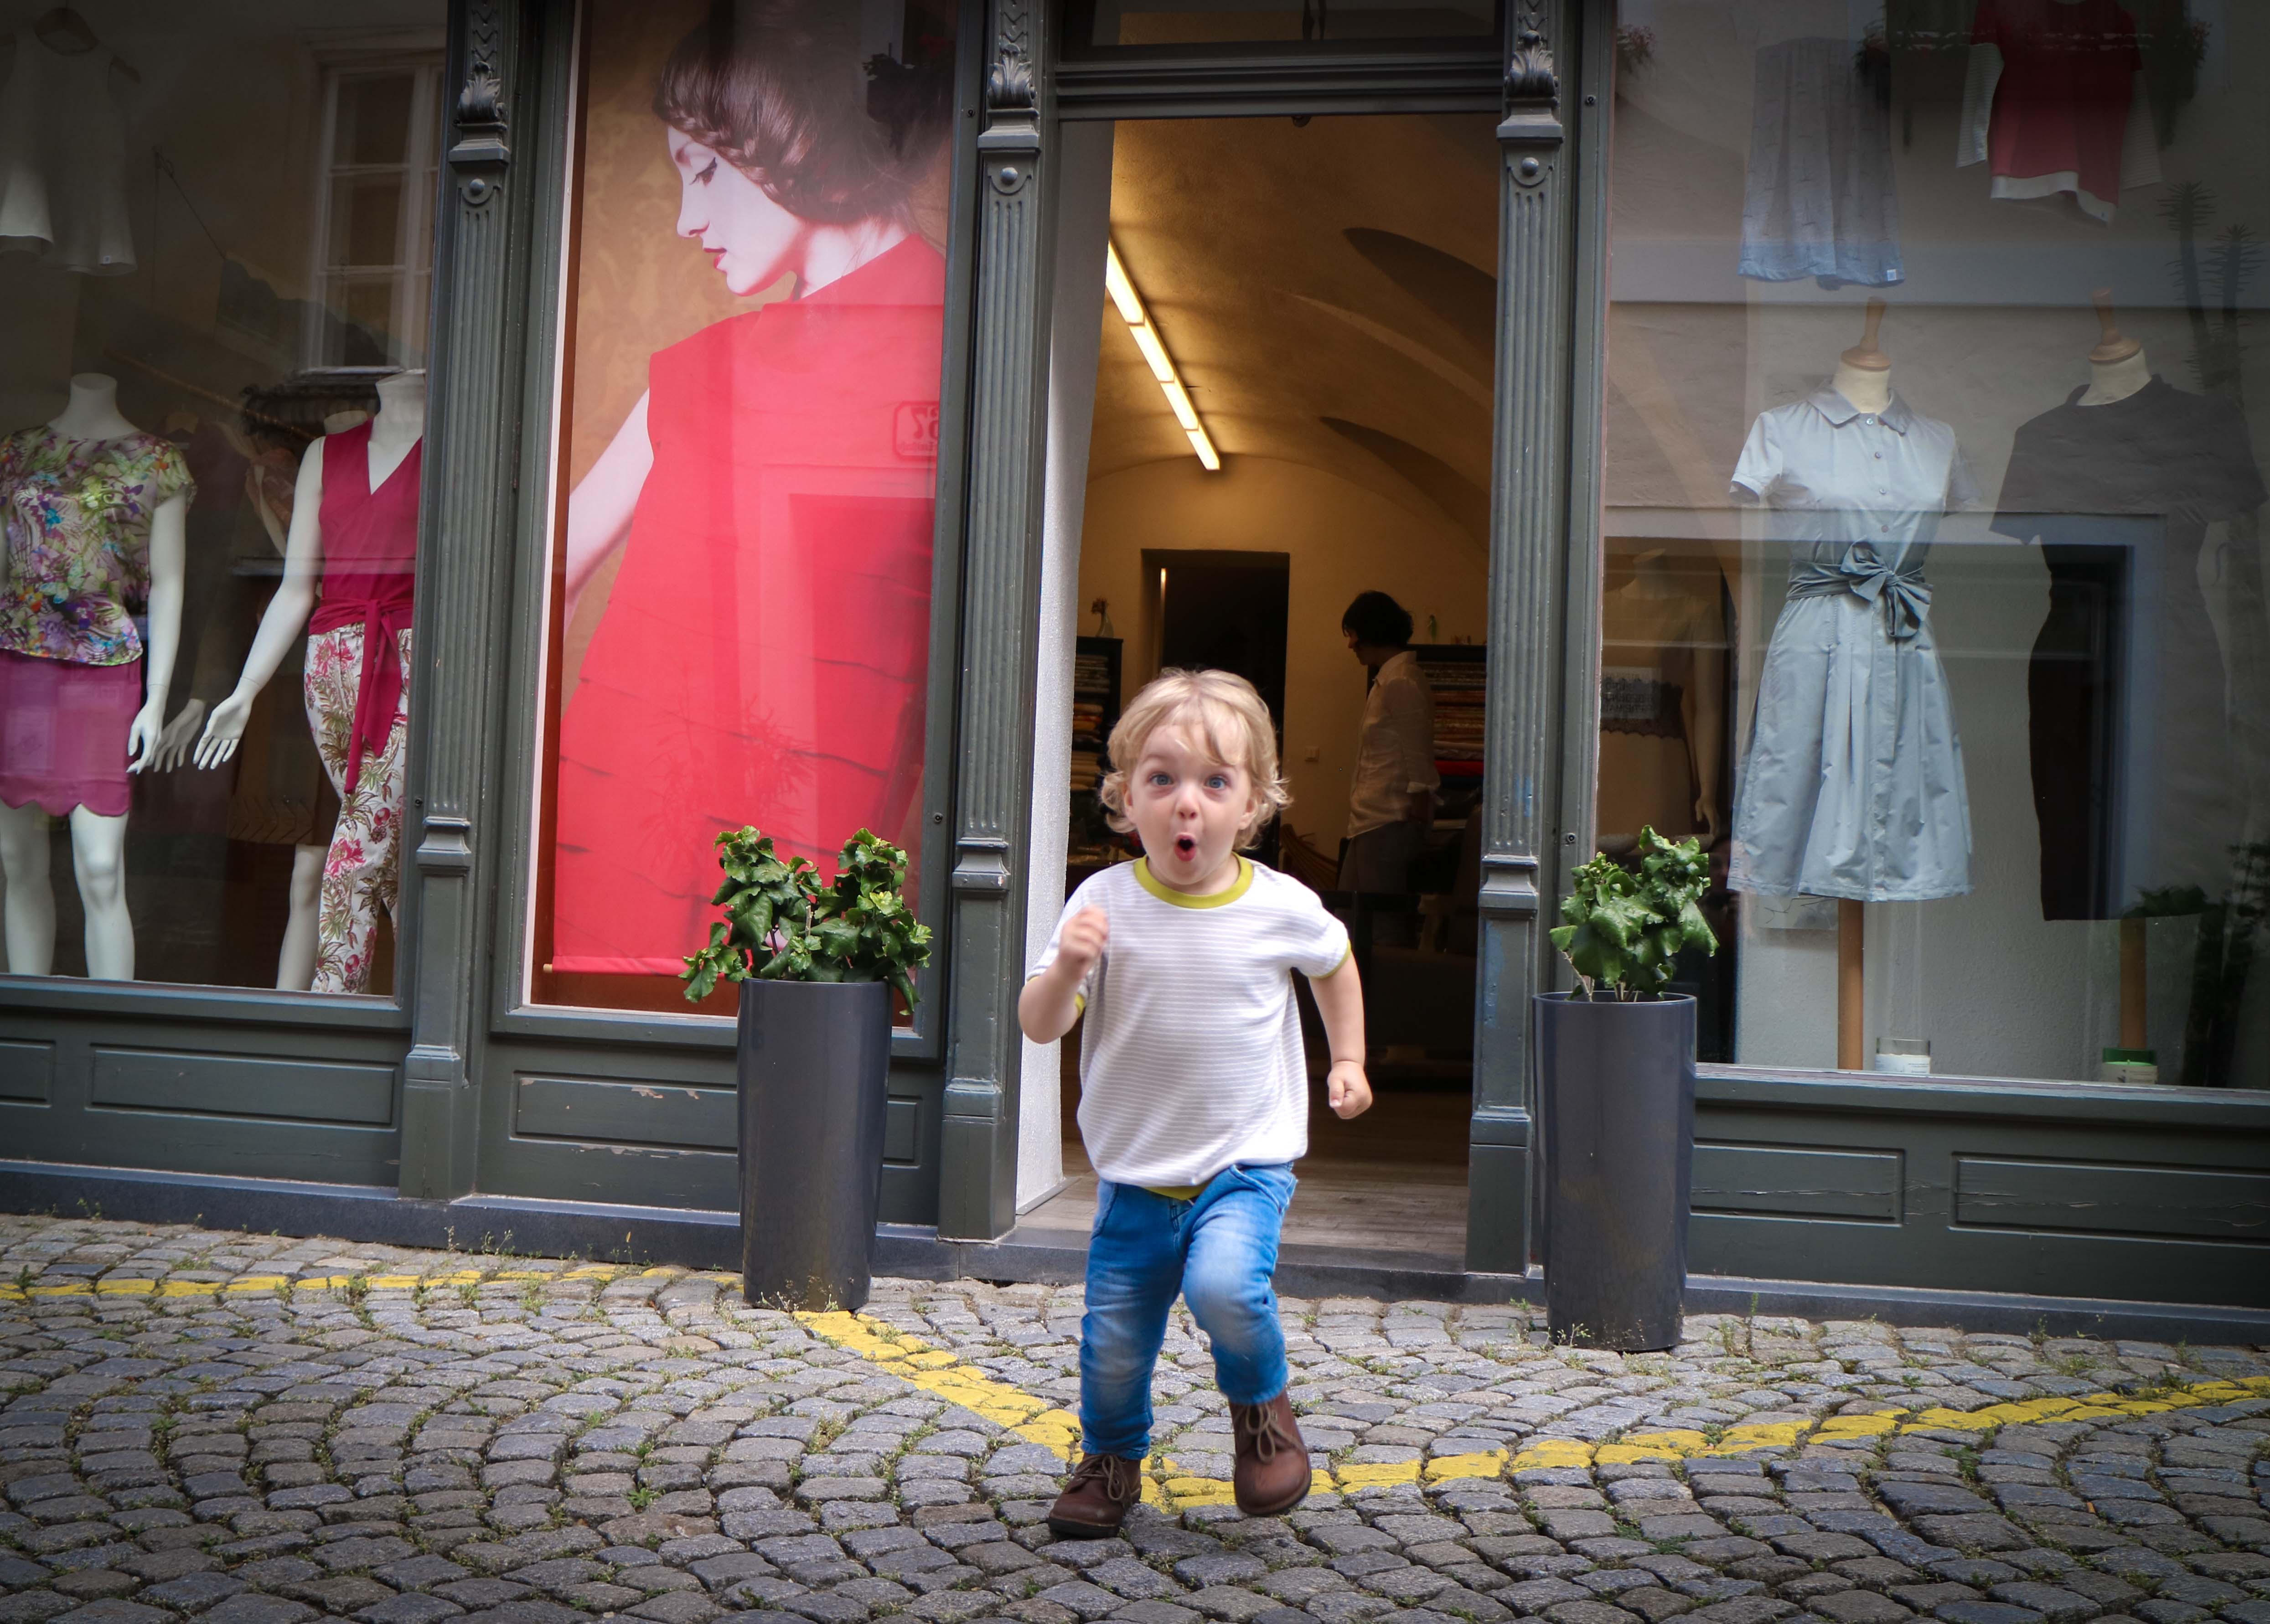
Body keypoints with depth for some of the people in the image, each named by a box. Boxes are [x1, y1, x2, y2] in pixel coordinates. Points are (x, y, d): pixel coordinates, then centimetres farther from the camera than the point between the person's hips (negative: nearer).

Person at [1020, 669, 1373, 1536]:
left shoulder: (1282, 907, -7)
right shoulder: (1105, 901, -9)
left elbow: (1334, 966, 17)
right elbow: (1039, 1026, -10)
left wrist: (1347, 1060, 15)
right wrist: (1068, 967, -29)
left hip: (1247, 1163, -1)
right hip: (1135, 1173, 2)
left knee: (1224, 1286, -25)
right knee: (1113, 1337, 6)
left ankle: (1262, 1402, 8)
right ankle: (1110, 1459, 37)